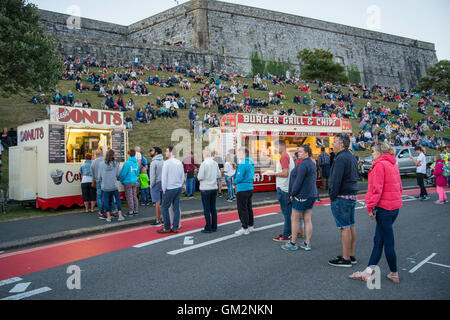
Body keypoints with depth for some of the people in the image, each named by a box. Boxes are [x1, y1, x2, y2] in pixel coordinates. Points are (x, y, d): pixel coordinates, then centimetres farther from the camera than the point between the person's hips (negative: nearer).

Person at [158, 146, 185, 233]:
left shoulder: (167, 162, -11)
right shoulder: (179, 163, 8)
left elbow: (164, 177, -11)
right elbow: (182, 177, 12)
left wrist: (164, 189, -3)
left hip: (170, 189, -6)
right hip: (178, 188, 7)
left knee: (164, 207, 3)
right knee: (176, 207, 8)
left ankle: (167, 228, 5)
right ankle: (175, 228, 12)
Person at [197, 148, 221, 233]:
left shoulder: (204, 163, -15)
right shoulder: (215, 163, 3)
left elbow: (200, 177, -16)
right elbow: (219, 175, 11)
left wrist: (197, 176, 4)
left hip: (205, 189, -6)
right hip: (214, 188, 6)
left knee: (207, 209, 1)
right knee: (213, 208, 13)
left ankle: (208, 228, 5)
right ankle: (214, 227, 19)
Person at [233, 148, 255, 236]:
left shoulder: (243, 164, -18)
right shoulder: (251, 163, 11)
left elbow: (239, 177, -22)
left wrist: (235, 182, 0)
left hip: (243, 189, -9)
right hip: (250, 188, 9)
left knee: (242, 209, -2)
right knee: (248, 208, 17)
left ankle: (245, 228, 2)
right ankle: (250, 226, 26)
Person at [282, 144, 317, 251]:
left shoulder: (303, 165, -19)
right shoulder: (312, 164, 11)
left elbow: (298, 181, -20)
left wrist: (292, 194, -11)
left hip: (302, 196, -9)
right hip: (312, 194, 9)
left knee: (294, 219, 2)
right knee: (307, 220, 10)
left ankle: (293, 243, 11)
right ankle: (307, 244, 15)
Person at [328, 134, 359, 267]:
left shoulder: (340, 158, -17)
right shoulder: (352, 157, 15)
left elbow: (336, 180, -22)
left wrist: (333, 196, -13)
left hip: (342, 197, -10)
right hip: (352, 196, 10)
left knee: (345, 227, -5)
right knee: (351, 225, 14)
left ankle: (345, 259, 2)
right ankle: (351, 255, 24)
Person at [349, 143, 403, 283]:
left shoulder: (379, 165, -13)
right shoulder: (393, 165, 14)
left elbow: (377, 188, -18)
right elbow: (399, 187, 18)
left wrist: (371, 207, -13)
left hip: (384, 207, -10)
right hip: (395, 205, 10)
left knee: (388, 242, 3)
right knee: (378, 240, 11)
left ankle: (394, 274, 16)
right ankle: (368, 272, 16)